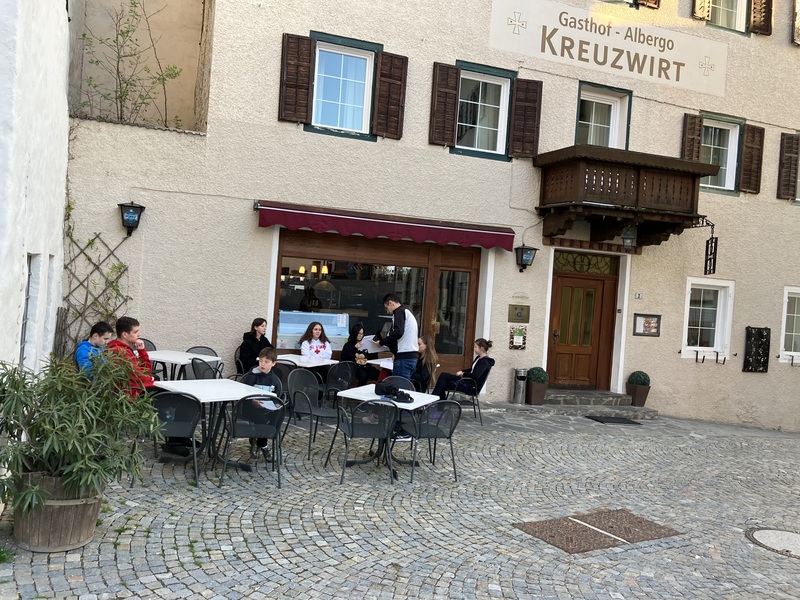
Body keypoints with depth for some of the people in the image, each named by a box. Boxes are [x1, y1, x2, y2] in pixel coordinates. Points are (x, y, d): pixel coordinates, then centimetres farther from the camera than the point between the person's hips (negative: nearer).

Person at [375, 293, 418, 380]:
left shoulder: (399, 311, -5)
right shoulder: (408, 312, 22)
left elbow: (398, 332, -18)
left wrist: (382, 342, -7)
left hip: (404, 357, -9)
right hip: (412, 356, 9)